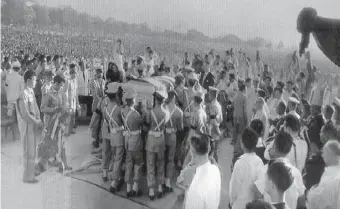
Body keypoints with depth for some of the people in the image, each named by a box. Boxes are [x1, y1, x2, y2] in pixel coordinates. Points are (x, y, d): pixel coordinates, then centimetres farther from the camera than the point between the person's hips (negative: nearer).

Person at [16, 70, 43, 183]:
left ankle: (32, 170, 35)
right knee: (29, 151, 1)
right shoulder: (24, 95, -21)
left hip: (33, 125, 8)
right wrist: (37, 122, -13)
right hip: (27, 126, -8)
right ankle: (28, 176, 12)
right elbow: (25, 114, -22)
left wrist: (38, 120, 2)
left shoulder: (31, 92, 6)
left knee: (32, 149, 20)